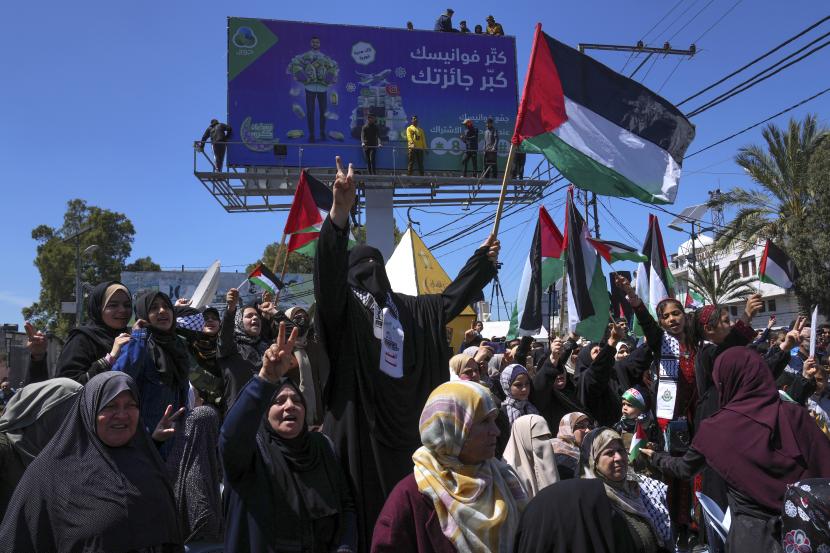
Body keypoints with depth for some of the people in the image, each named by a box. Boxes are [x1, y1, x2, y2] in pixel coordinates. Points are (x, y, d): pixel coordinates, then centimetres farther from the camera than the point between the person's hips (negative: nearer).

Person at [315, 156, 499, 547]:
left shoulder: (404, 307, 18)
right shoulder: (344, 302, -3)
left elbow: (448, 301, 27)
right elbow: (329, 270, -22)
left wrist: (483, 260, 28)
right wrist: (340, 212, -38)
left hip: (399, 423, 6)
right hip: (359, 423, -5)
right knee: (362, 506, -1)